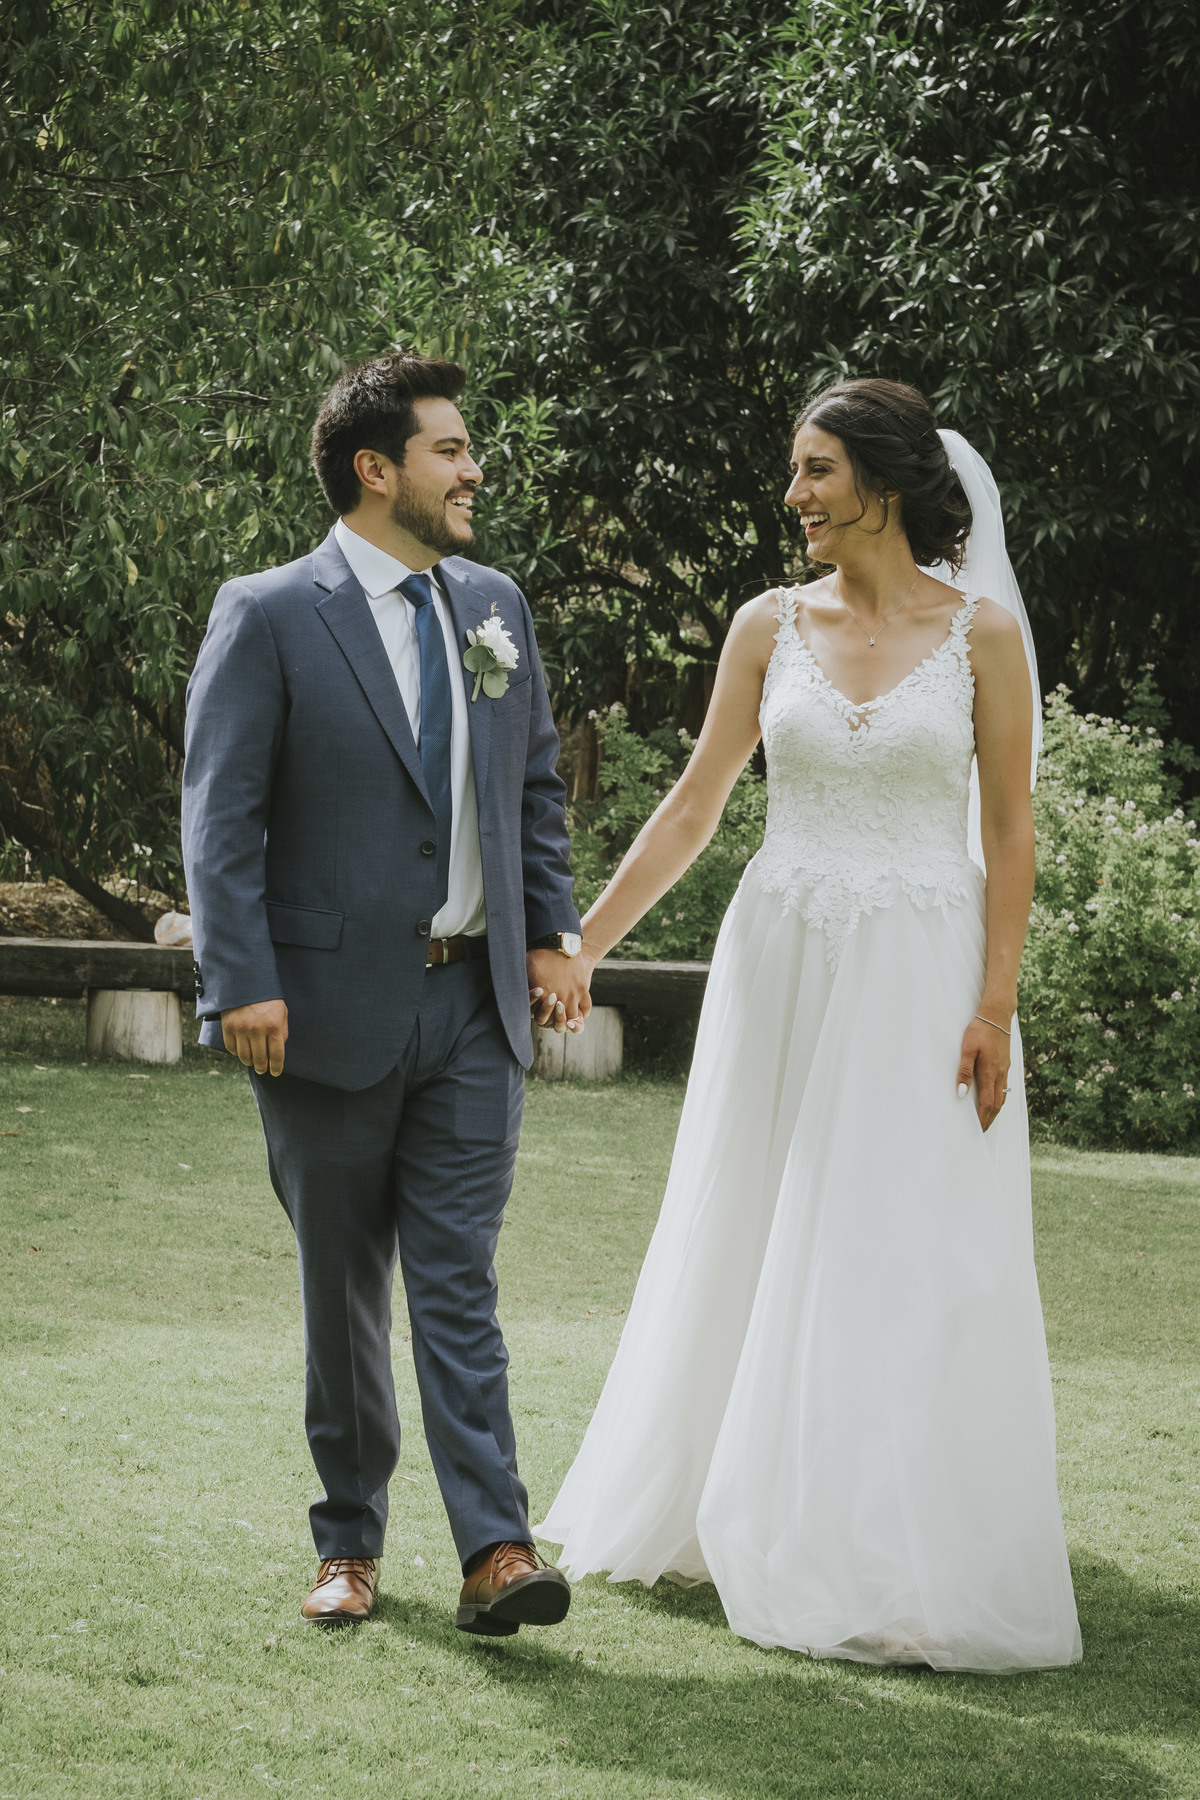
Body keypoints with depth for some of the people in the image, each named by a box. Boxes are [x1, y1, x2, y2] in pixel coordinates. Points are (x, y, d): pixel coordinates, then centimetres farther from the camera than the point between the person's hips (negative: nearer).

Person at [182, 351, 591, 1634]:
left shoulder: (494, 606, 11)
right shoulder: (268, 617, -6)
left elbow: (536, 788, 19)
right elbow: (220, 816, -9)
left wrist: (554, 932, 8)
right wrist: (243, 985, -17)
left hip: (475, 1004, 3)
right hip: (331, 1008, -3)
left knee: (458, 1281, -2)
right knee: (341, 1288, 8)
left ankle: (493, 1550, -7)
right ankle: (349, 1541, 20)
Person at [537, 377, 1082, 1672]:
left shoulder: (979, 632, -2)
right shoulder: (771, 627, 5)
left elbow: (1009, 831, -3)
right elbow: (692, 808, 7)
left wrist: (995, 1004, -10)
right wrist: (578, 945, 2)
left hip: (923, 973, -3)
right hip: (782, 967, 3)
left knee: (910, 1263, -3)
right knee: (756, 1252, 9)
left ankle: (906, 1565, 6)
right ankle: (733, 1516, 24)